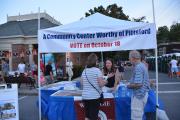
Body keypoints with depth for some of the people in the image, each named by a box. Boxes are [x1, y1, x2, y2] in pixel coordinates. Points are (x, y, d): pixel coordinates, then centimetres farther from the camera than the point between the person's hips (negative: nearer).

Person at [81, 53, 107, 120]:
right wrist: (105, 82, 7)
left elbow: (82, 83, 12)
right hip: (94, 96, -5)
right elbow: (101, 84, -13)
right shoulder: (97, 70, -10)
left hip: (85, 96, 5)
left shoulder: (84, 71, 5)